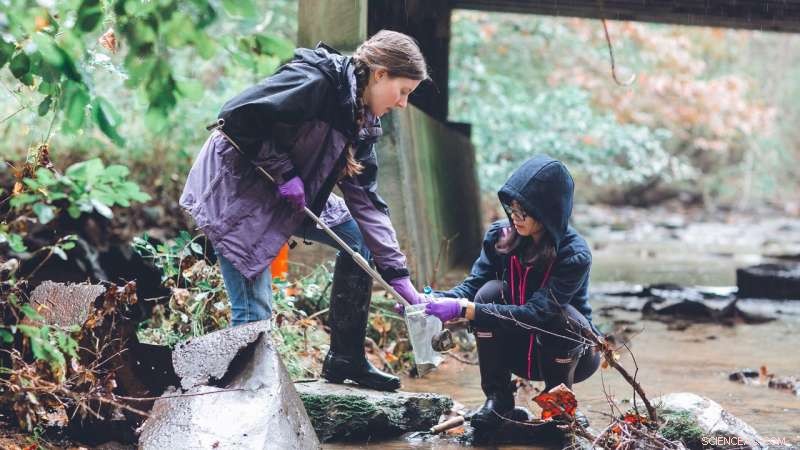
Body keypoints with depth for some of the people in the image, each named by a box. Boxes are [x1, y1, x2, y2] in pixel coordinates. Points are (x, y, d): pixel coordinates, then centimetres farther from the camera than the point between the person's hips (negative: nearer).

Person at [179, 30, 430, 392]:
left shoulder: (360, 121, 5)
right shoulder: (316, 81, -22)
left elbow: (365, 200, 5)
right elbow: (238, 117, -28)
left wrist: (400, 278, 0)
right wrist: (283, 171, -21)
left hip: (287, 197, 9)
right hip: (232, 187, -9)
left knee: (359, 238, 8)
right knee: (254, 312, -11)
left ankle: (345, 359, 14)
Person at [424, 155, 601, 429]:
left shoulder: (575, 255, -27)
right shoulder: (500, 236, -12)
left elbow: (536, 313, -34)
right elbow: (472, 286, -15)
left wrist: (465, 310, -41)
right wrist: (436, 300, -37)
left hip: (569, 351, -3)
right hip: (519, 351, 3)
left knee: (560, 314, -35)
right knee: (490, 292, -23)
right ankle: (498, 399, -12)